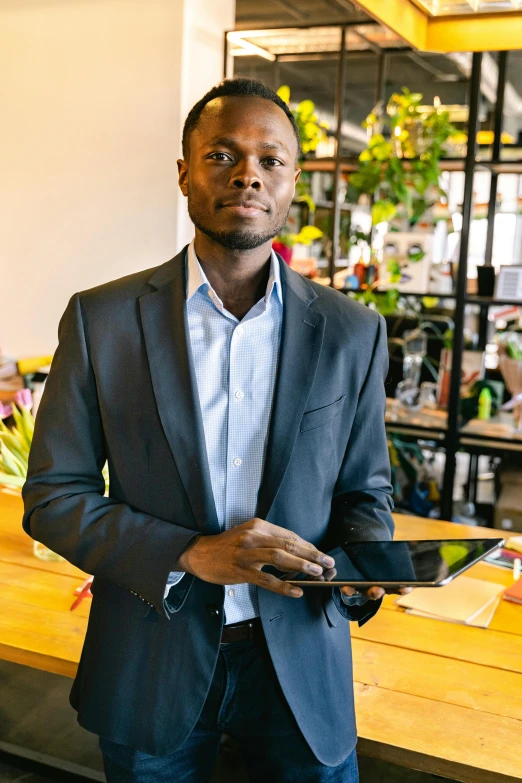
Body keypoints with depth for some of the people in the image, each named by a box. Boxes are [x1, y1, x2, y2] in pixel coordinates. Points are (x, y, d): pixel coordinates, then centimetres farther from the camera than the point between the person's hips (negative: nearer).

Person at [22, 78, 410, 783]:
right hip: (150, 667, 0)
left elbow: (364, 490, 6)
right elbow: (52, 497, -6)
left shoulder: (352, 333, -3)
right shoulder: (102, 320, -8)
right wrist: (188, 554, -20)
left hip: (302, 663, 1)